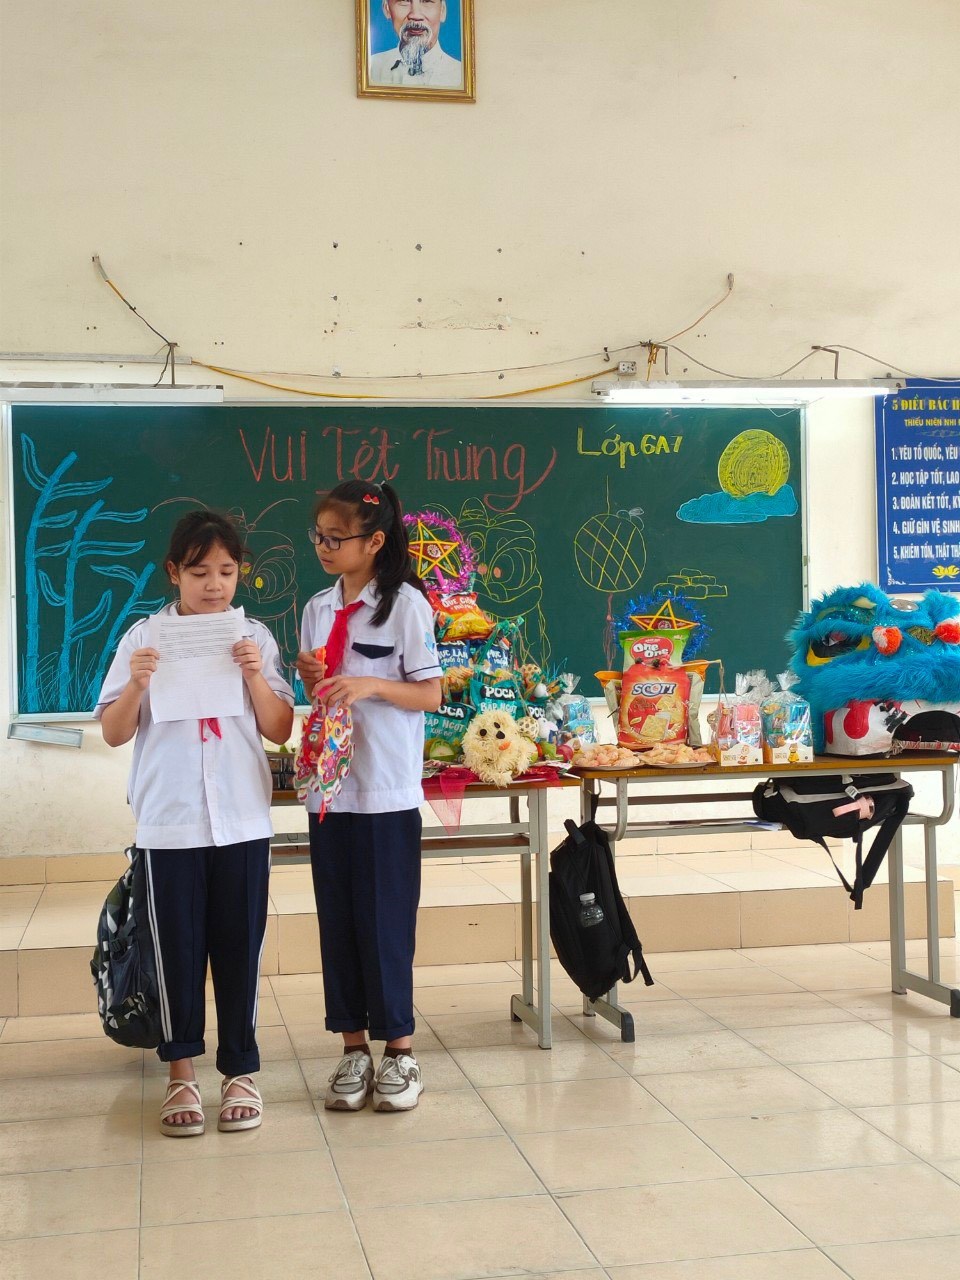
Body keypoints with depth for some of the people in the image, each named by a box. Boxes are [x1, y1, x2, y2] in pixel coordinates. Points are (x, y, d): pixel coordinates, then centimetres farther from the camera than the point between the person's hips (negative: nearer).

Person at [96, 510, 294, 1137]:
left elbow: (280, 731, 2)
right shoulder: (145, 638, 1)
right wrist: (136, 684, -16)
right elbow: (114, 734, 2)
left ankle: (241, 1069, 18)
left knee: (239, 946, 6)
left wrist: (256, 676, -14)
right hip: (170, 821, 0)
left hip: (243, 819, 1)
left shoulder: (255, 637, 4)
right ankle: (182, 1073, 18)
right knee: (179, 948, 6)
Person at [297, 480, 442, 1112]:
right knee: (338, 920, 9)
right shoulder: (318, 609, 11)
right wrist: (311, 677, -2)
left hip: (388, 791, -6)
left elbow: (431, 693, -7)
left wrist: (370, 685, -21)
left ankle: (399, 1048, 11)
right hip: (328, 785, 6)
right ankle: (354, 1046, 18)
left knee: (385, 921, -1)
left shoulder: (405, 603, -7)